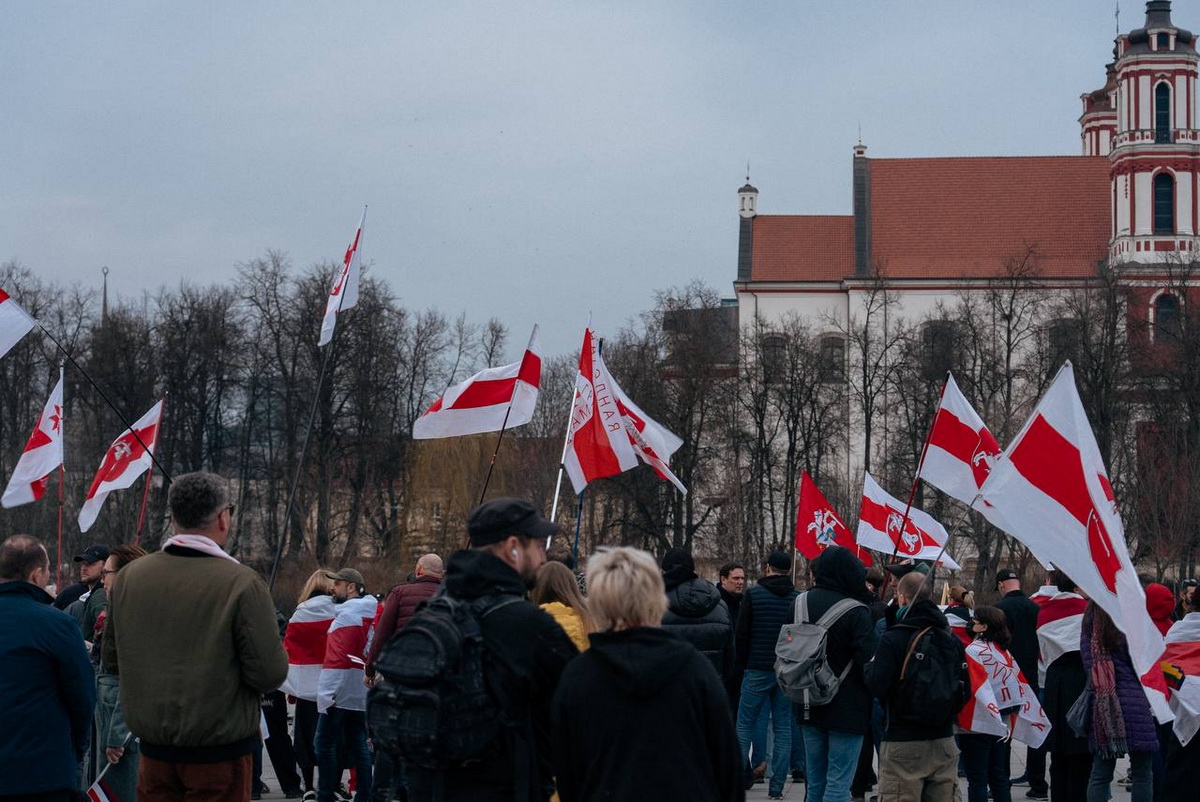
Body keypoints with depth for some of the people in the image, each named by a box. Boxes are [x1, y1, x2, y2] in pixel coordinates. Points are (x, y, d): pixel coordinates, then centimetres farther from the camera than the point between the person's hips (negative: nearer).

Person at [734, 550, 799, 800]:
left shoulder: (753, 594, -4)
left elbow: (742, 634, -2)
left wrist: (741, 665, 7)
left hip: (757, 669, -2)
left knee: (744, 725, 5)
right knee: (783, 728, 5)